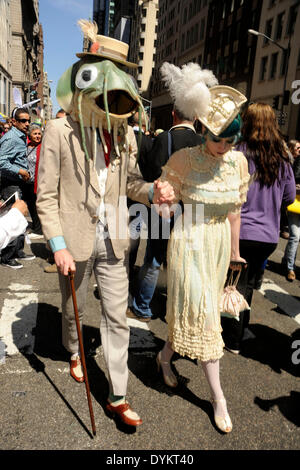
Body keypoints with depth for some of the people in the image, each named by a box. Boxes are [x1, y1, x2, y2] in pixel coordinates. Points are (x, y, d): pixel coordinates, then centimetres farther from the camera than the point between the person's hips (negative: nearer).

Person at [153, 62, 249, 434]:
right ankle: (217, 396, 15)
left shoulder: (238, 161, -1)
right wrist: (158, 199, -29)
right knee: (202, 314, -1)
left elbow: (234, 209, 7)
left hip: (219, 241, 5)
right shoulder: (183, 159, -14)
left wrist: (234, 250, 12)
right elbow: (164, 202, -5)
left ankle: (165, 355, 45)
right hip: (189, 241, -4)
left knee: (189, 308, 17)